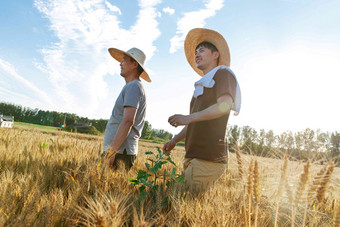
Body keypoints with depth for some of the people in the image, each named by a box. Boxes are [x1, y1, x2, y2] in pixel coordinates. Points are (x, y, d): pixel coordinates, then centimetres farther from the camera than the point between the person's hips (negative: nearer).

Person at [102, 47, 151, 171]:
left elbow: (128, 121, -21)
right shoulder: (130, 87, 22)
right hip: (118, 150, 9)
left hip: (119, 152, -9)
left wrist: (111, 152, -22)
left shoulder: (134, 86, -9)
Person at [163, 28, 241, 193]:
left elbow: (225, 105, -16)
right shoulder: (201, 86, 28)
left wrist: (188, 118, -19)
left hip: (209, 159, -8)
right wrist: (174, 140, 18)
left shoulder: (223, 73, 3)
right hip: (193, 156, 8)